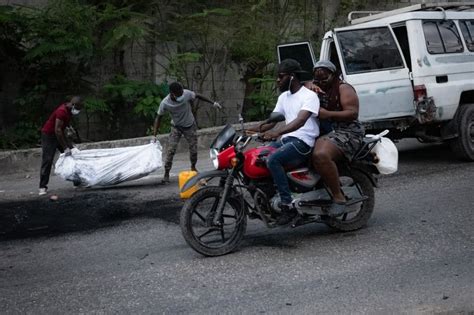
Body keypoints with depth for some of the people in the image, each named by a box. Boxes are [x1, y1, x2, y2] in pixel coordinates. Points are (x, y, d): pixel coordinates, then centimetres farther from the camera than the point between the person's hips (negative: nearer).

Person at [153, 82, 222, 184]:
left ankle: (193, 167, 33)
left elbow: (198, 96, -6)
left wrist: (213, 103, 0)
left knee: (193, 149, 5)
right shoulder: (165, 103, -26)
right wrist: (154, 135, -17)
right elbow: (158, 118, -12)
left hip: (190, 126, 1)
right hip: (176, 127, -1)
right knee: (170, 150, -13)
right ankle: (166, 174, -3)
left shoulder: (187, 94, -27)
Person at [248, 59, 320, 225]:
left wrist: (278, 132, -40)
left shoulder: (309, 96, -8)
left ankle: (288, 206, -28)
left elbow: (301, 120, -26)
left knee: (272, 160, -31)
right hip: (287, 139, 8)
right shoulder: (284, 97, 19)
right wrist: (251, 130, -1)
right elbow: (272, 121, 15)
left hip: (303, 141, -8)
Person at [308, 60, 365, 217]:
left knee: (320, 155, -35)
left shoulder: (343, 88, -1)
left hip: (345, 132, -9)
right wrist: (311, 87, -6)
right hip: (323, 133, 9)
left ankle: (339, 197, -27)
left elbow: (353, 113, -12)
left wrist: (328, 114, -20)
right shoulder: (318, 88, 24)